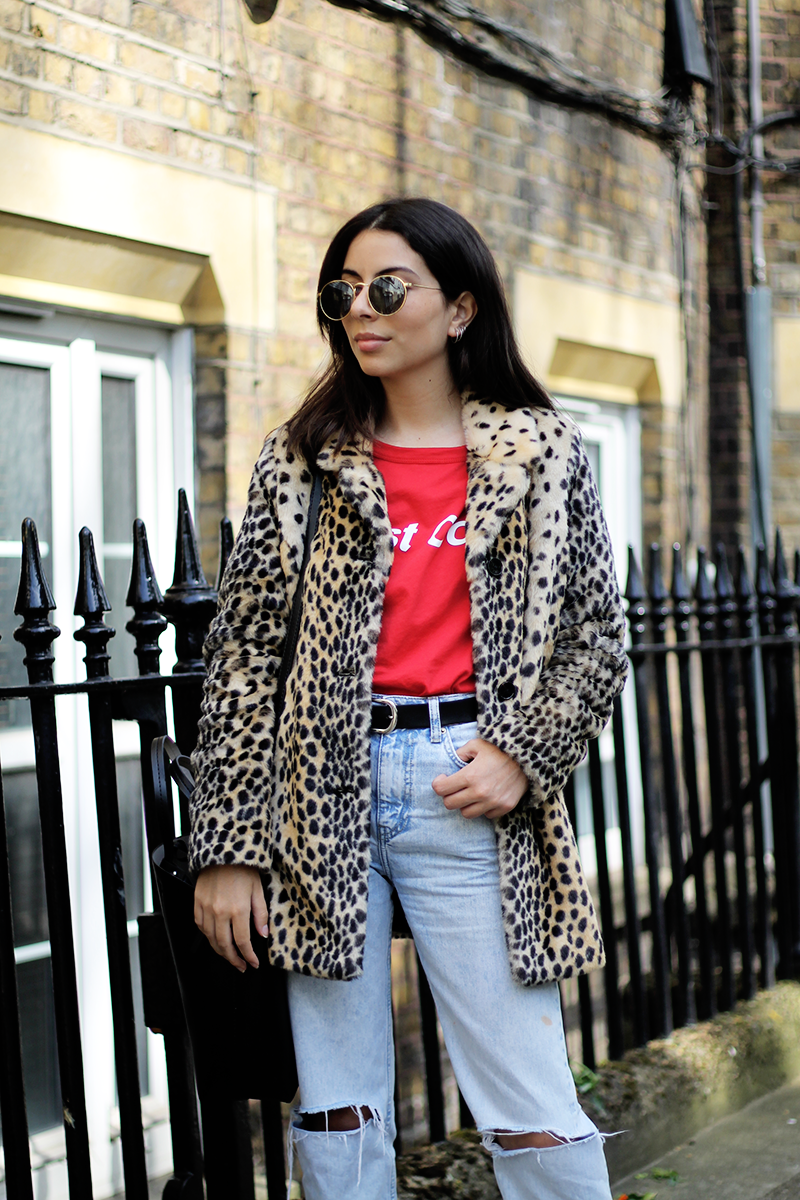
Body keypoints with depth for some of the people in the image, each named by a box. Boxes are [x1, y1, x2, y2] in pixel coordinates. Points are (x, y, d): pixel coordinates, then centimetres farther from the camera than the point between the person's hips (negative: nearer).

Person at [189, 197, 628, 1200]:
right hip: (322, 794, 2)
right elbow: (242, 650, 4)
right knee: (337, 1113, 9)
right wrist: (228, 847, -2)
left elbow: (595, 634, 9)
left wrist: (524, 753, -8)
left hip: (468, 790, -1)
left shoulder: (542, 451, 6)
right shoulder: (301, 460, 7)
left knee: (532, 1114, -2)